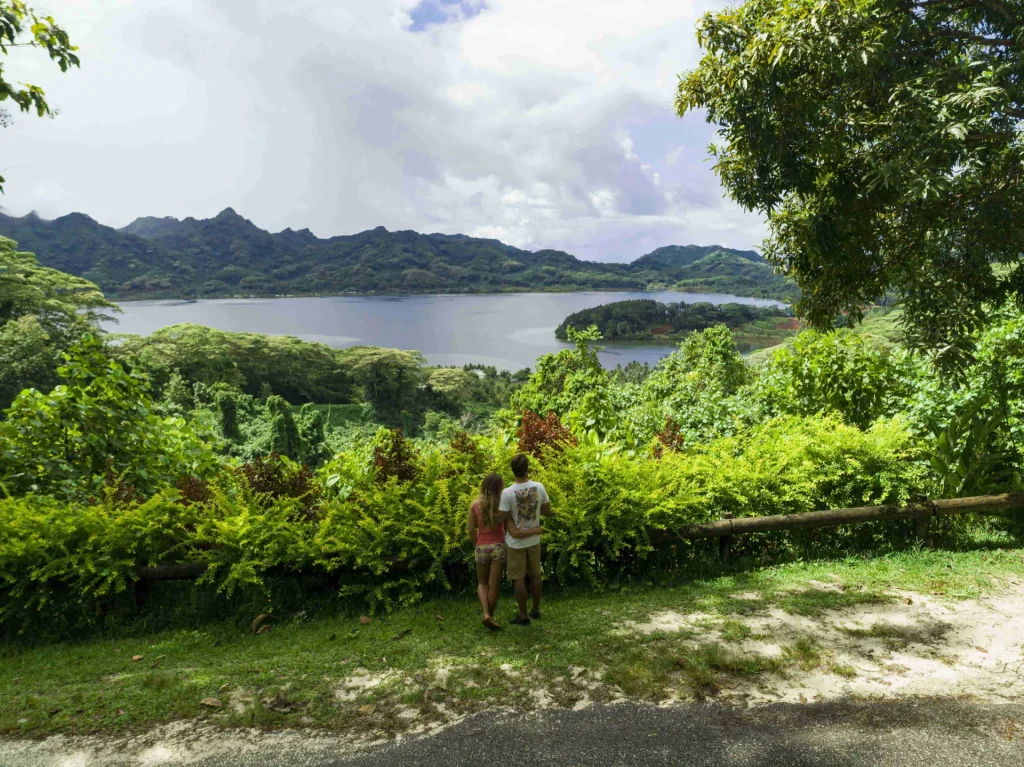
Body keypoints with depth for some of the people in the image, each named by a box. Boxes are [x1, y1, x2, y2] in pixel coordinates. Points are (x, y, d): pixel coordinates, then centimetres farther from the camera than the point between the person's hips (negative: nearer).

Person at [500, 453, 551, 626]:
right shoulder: (539, 487, -11)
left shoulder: (507, 493, -21)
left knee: (518, 578, 8)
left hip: (516, 542, -4)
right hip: (534, 540, 4)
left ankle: (523, 616, 18)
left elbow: (504, 518, -16)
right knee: (535, 575, 19)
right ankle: (536, 609, 33)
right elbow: (547, 511, 2)